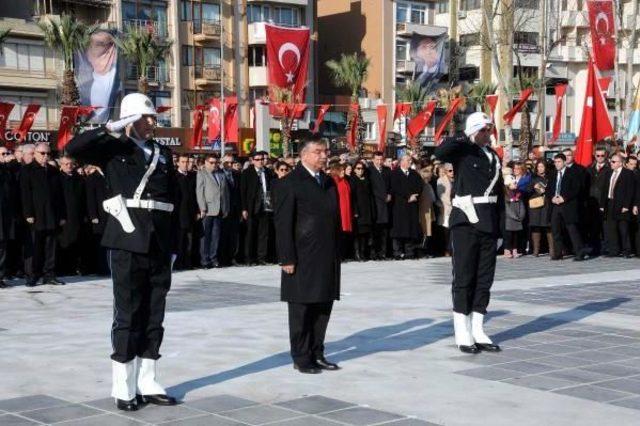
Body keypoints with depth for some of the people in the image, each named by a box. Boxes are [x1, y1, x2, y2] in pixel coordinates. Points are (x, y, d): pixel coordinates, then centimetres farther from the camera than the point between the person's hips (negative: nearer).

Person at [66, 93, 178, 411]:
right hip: (127, 244, -4)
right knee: (127, 315, 0)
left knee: (153, 317, 8)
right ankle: (123, 388, 7)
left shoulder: (163, 154, 14)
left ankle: (147, 384, 17)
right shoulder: (115, 149, 3)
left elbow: (171, 201, 12)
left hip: (159, 247, 5)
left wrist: (172, 245, 8)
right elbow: (73, 148, -13)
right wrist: (112, 130, -13)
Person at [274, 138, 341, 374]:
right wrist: (287, 258, -15)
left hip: (328, 258, 7)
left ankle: (317, 353, 22)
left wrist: (337, 254, 12)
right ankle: (301, 358, 12)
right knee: (301, 309, 2)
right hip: (303, 259, -7)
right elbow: (283, 223, -11)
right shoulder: (291, 183, -7)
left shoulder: (329, 182, 14)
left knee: (323, 307, 11)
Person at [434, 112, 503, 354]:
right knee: (464, 277, -1)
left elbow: (498, 189, 14)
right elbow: (440, 152, -24)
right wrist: (465, 138, -20)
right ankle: (463, 335, 5)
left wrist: (499, 222, 9)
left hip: (488, 223, 6)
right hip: (466, 222, -6)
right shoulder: (463, 151, -3)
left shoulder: (493, 157, 14)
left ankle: (477, 332, 17)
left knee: (484, 278, 9)